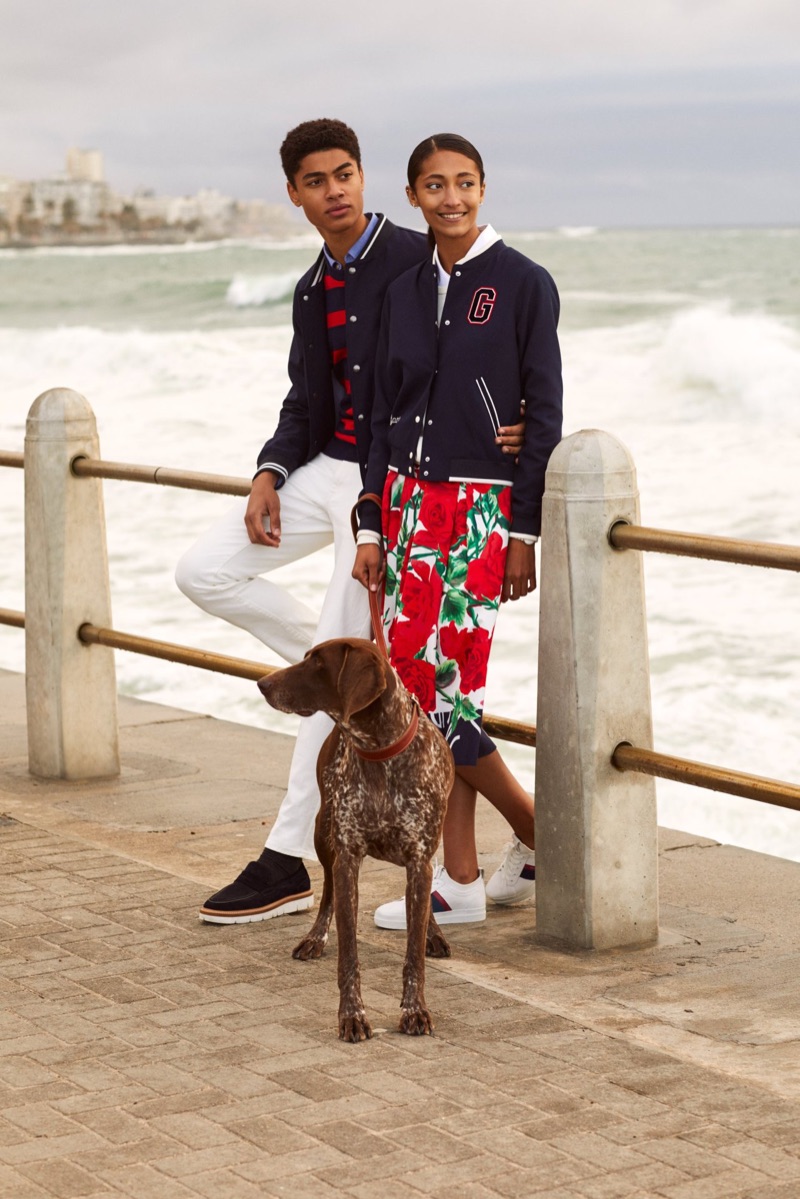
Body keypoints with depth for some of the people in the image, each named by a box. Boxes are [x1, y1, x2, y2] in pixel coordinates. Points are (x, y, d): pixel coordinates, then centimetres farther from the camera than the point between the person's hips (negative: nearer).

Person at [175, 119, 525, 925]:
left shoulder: (418, 261, -10)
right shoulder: (312, 291, 13)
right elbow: (303, 402, 16)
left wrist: (516, 428, -28)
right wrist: (269, 475, -1)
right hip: (327, 469, 8)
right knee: (205, 572, -1)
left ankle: (288, 861, 1)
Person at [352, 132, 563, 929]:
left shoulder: (523, 284, -5)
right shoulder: (403, 293, 11)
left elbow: (544, 413, -6)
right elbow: (385, 415, 13)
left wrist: (526, 530, -10)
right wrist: (371, 526, 8)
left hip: (480, 509, -6)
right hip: (408, 504, 6)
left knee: (440, 695, -10)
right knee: (418, 692, 4)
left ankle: (543, 836, 10)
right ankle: (460, 881, 12)